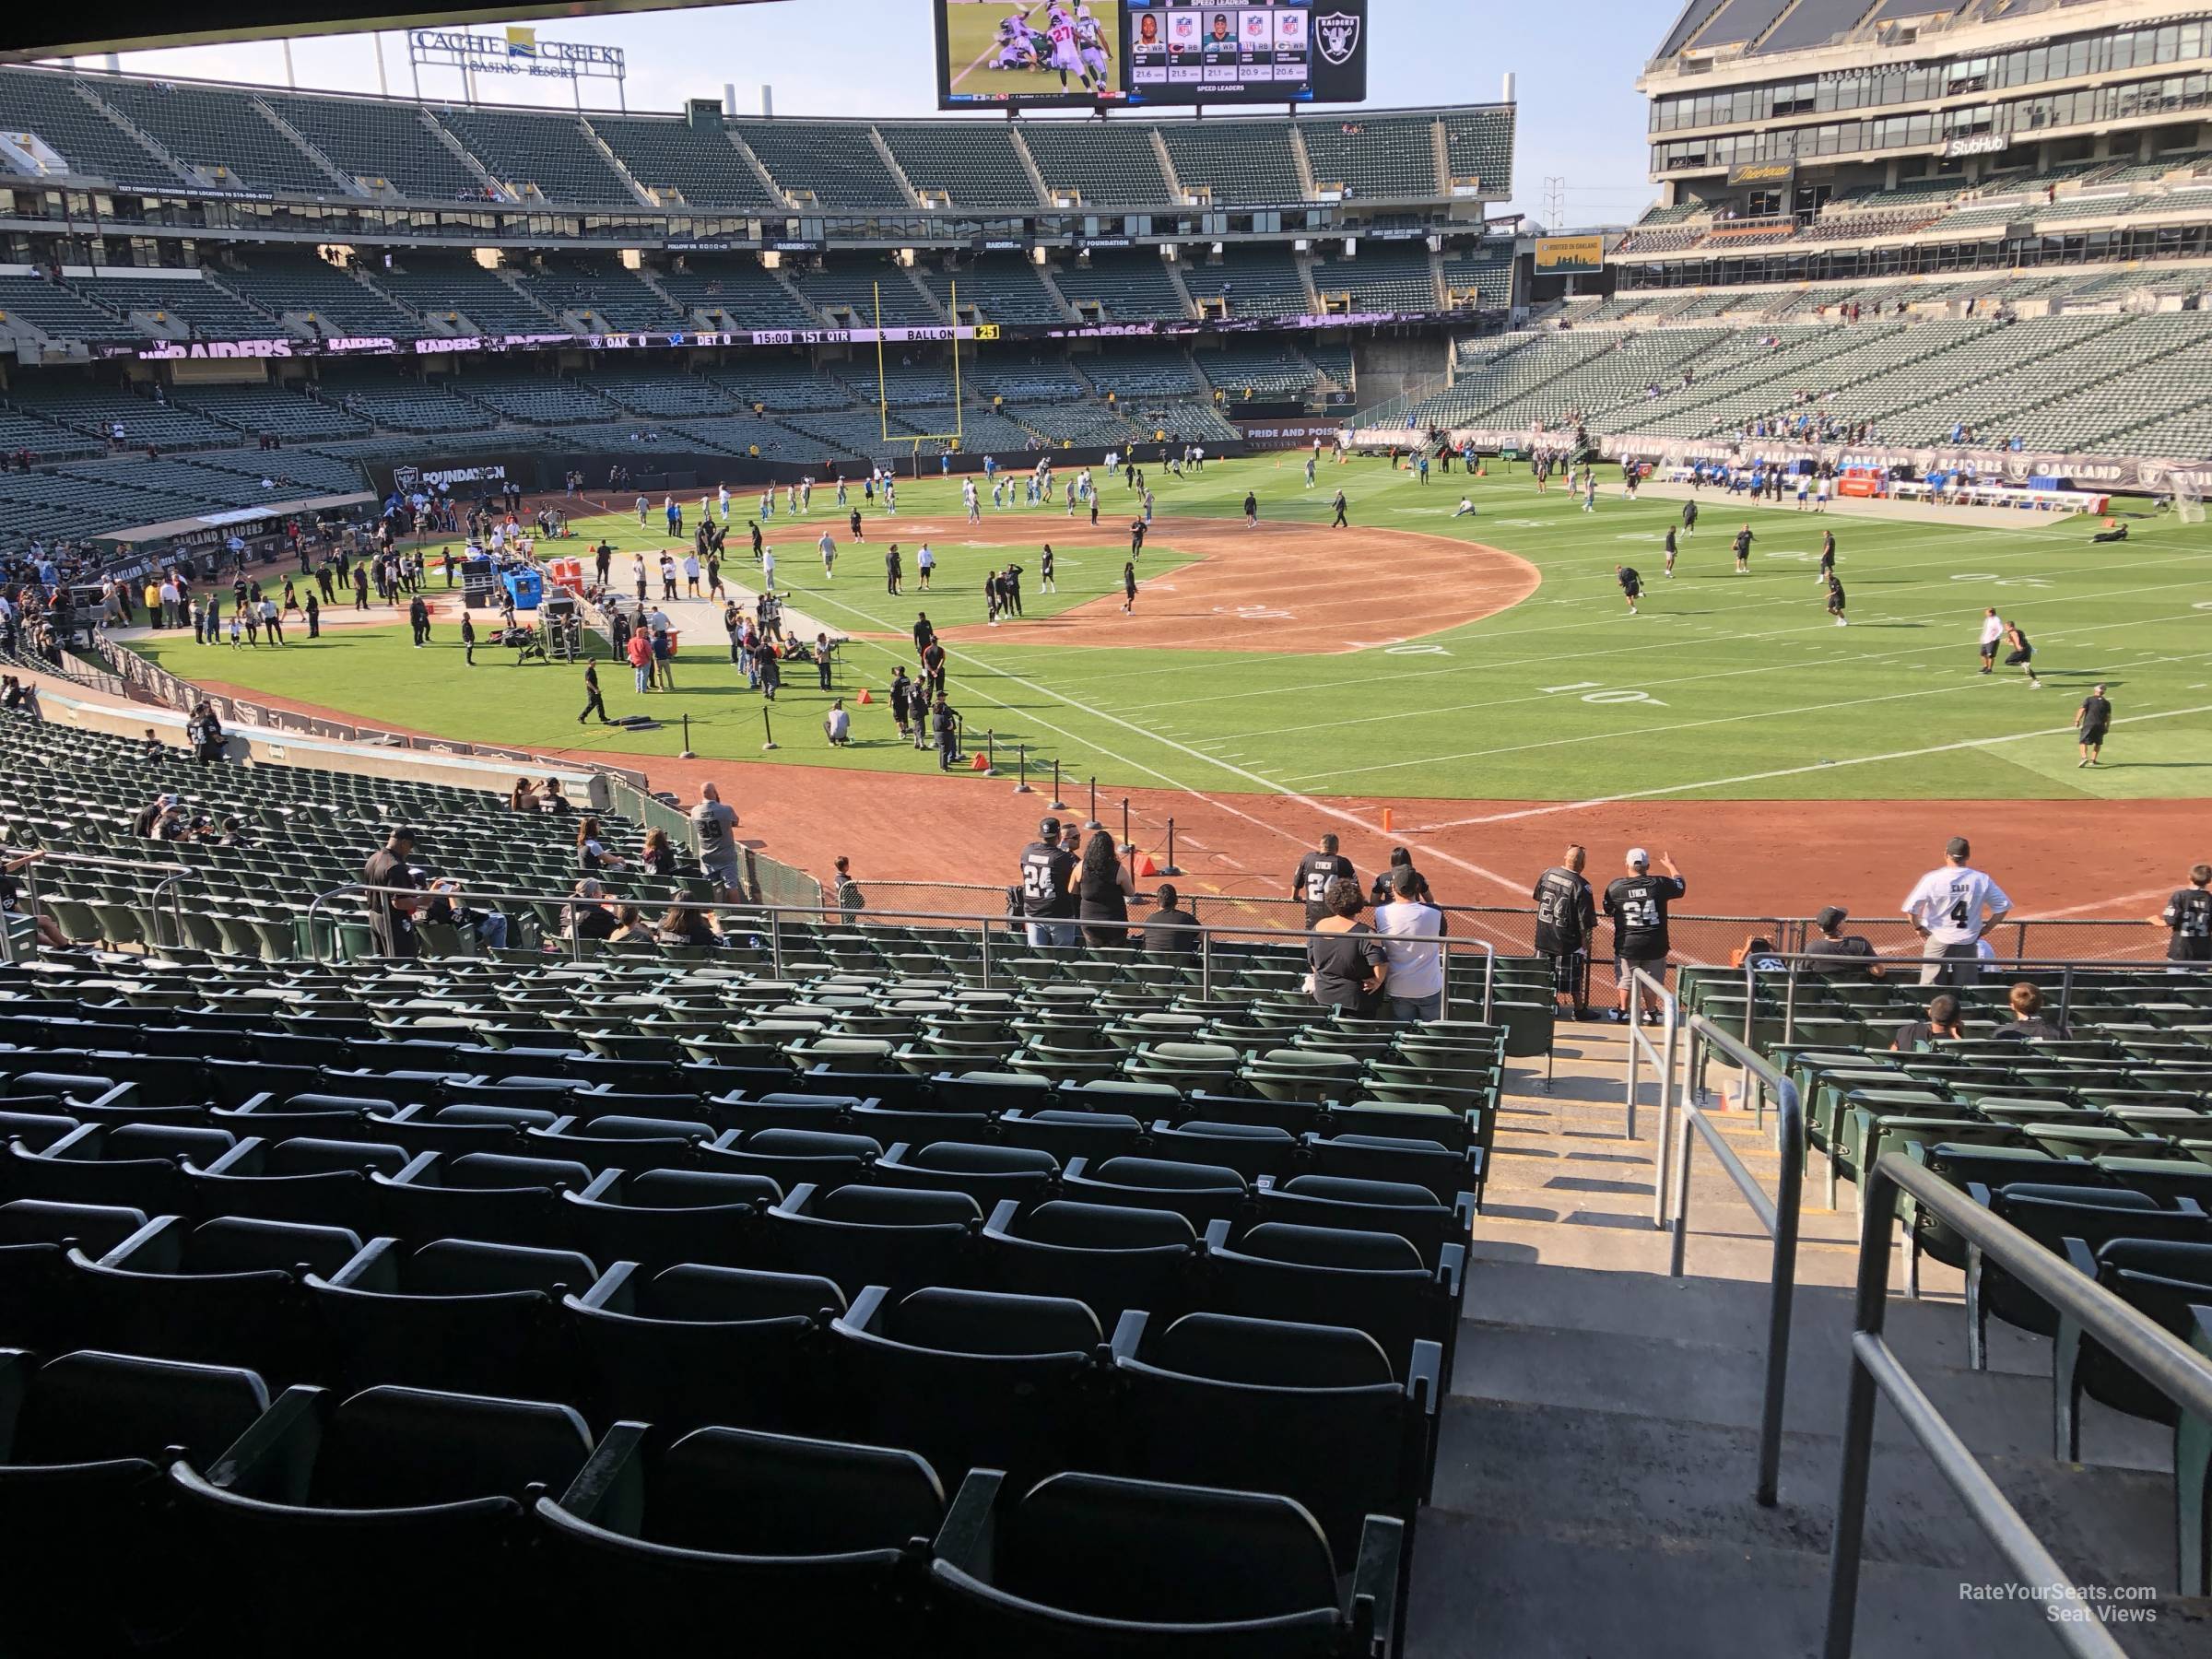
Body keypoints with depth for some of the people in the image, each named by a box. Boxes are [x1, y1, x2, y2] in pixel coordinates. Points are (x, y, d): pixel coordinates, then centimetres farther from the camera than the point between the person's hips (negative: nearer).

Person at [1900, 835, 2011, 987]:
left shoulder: (1932, 879, -10)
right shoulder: (1982, 880, -4)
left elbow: (1910, 907, -12)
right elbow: (2003, 906, 2)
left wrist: (1918, 928, 5)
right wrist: (1985, 929, 10)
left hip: (1938, 941, -2)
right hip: (1968, 944, 2)